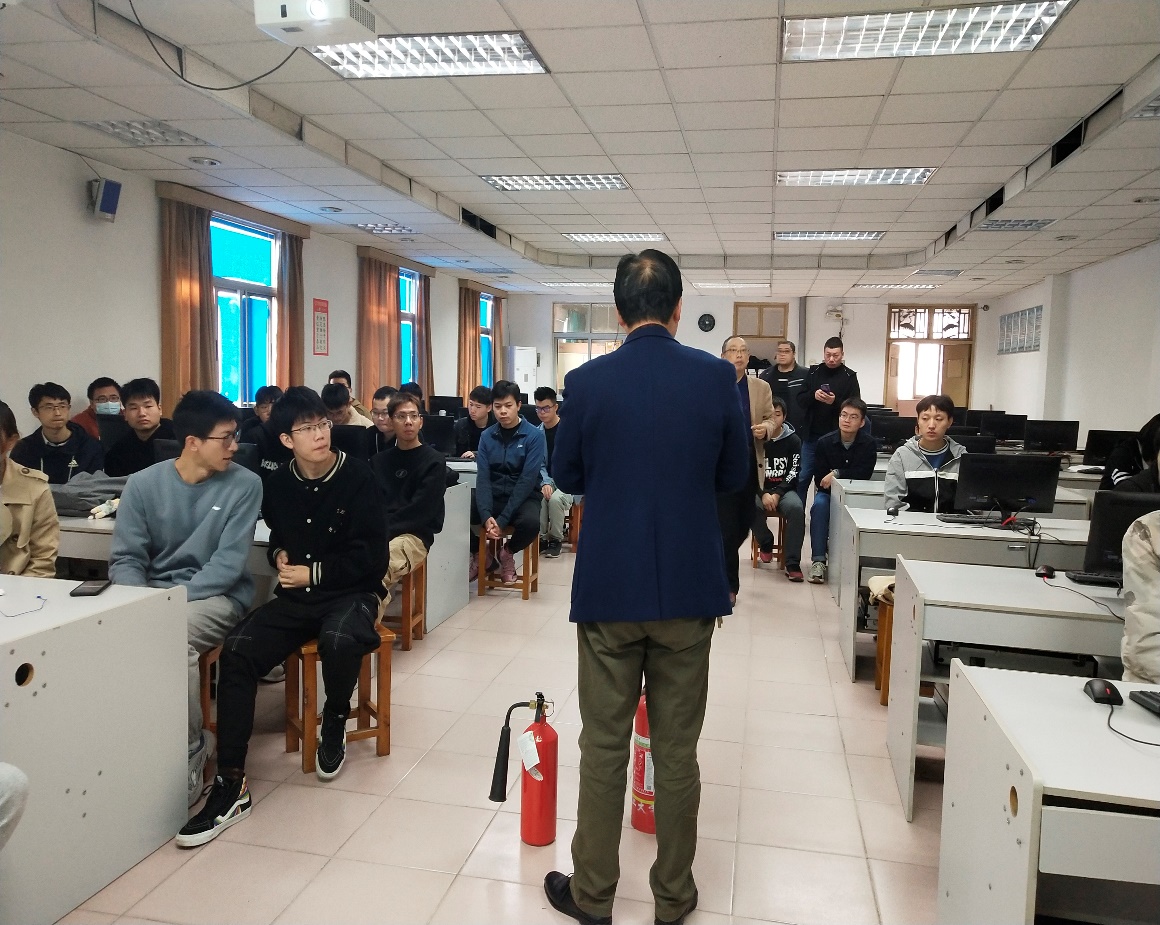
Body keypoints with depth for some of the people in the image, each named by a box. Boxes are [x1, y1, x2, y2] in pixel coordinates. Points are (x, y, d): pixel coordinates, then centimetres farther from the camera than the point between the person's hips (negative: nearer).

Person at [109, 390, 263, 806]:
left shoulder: (244, 484, -8)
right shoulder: (143, 484, -1)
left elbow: (227, 564, -13)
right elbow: (125, 559, -2)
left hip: (217, 595, -3)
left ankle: (189, 749, -14)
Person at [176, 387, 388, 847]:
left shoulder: (358, 477, -8)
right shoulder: (277, 484, 5)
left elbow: (372, 558, -9)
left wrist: (313, 572, -9)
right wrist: (279, 554, 6)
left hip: (350, 593, -4)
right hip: (295, 596, 4)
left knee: (337, 639, -37)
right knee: (236, 650, -22)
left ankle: (334, 723, -3)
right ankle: (229, 784, -15)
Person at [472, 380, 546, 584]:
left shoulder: (534, 436, -10)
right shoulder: (487, 436, 2)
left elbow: (527, 481, -17)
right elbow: (483, 478, -6)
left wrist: (502, 520, -24)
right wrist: (486, 515, -23)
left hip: (523, 497, -3)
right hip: (493, 496, 4)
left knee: (530, 523, -37)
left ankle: (508, 552, 0)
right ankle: (478, 555, 9)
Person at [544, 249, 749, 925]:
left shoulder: (588, 382, -8)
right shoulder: (717, 377, -7)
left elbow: (567, 476, 4)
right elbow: (735, 477, 4)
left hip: (609, 589, -1)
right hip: (689, 589, 1)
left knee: (604, 746, 12)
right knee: (678, 749, 13)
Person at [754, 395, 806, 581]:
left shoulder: (793, 440, 2)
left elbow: (793, 473, -3)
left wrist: (777, 494, -18)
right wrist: (763, 494, -19)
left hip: (784, 489, 0)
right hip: (759, 489, 0)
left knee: (796, 508, -33)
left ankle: (793, 564, -27)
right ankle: (766, 543, -3)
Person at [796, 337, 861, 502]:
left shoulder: (849, 377, 0)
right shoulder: (813, 372, 7)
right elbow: (800, 400, 3)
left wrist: (835, 402, -23)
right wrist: (813, 395, -18)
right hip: (811, 435, 2)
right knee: (802, 477, 6)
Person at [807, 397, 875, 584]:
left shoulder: (868, 444, -6)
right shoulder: (825, 442, -6)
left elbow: (865, 473, -19)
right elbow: (819, 479, -7)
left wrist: (837, 474, -24)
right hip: (828, 491, 0)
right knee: (820, 505, -32)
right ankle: (818, 560, -32)